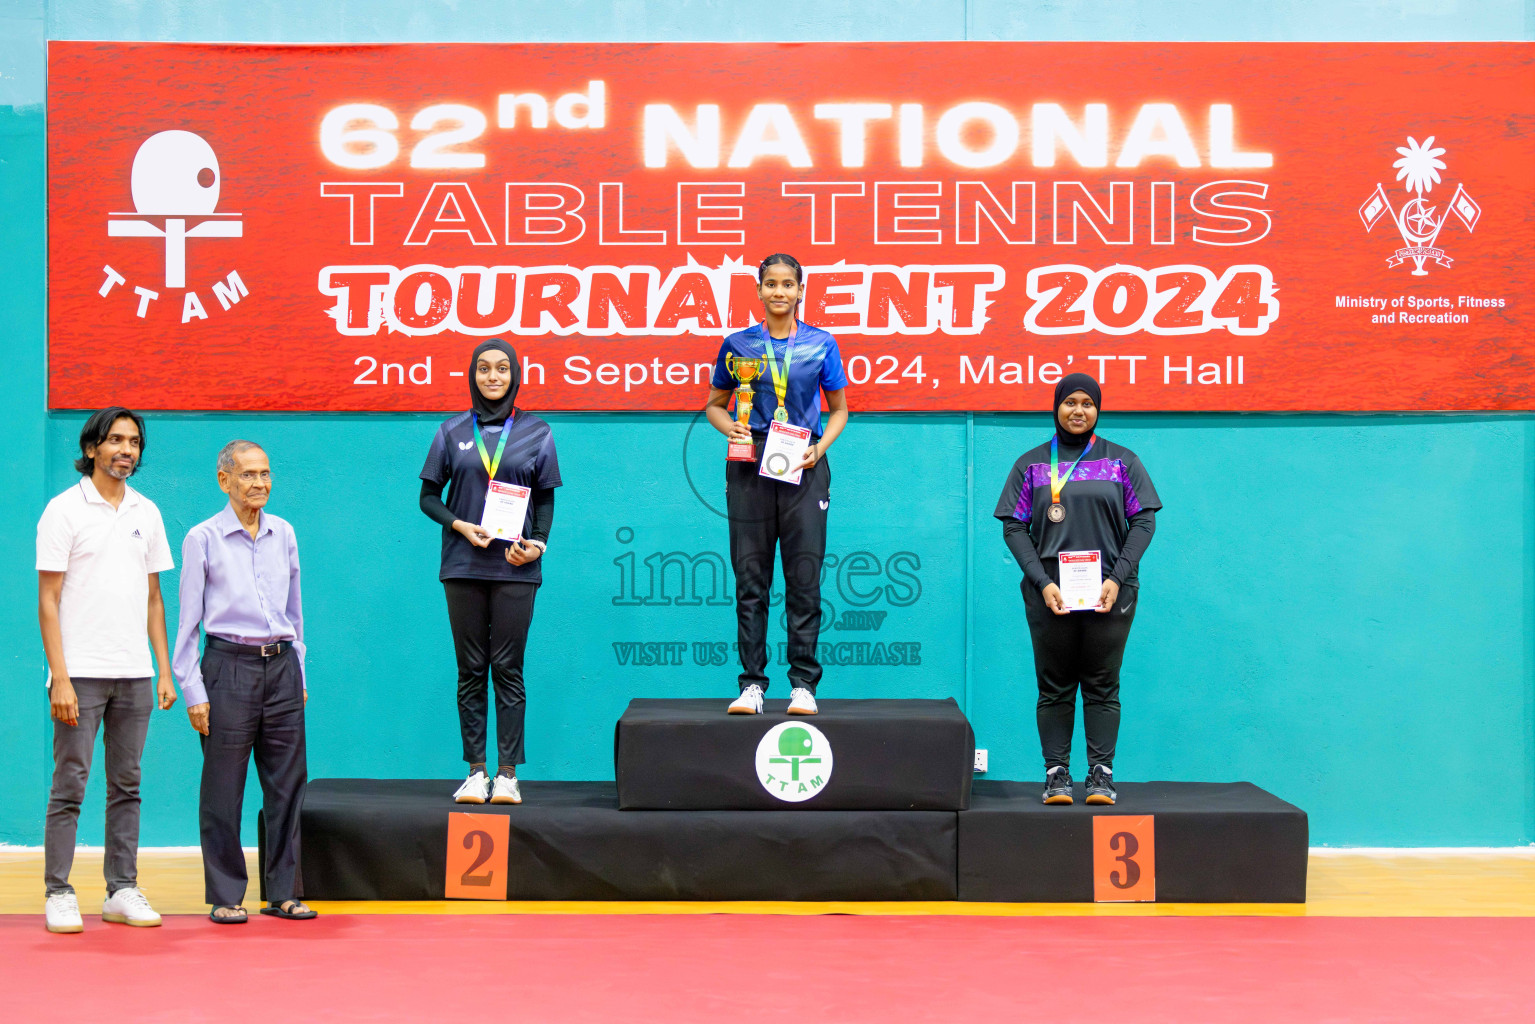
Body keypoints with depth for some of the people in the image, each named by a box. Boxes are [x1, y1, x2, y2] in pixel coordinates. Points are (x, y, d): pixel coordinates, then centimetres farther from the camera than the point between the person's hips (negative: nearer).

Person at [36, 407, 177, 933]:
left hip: (135, 673, 5)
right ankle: (58, 894, 6)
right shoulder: (65, 510, -3)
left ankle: (123, 891, 15)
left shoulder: (147, 513, 11)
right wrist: (60, 678, -13)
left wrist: (165, 671, 9)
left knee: (127, 786, 8)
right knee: (69, 786, -1)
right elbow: (48, 600, -6)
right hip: (82, 672, -5)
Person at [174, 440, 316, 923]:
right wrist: (193, 692, -4)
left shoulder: (284, 534, 11)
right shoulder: (203, 539, -1)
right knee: (224, 789, 0)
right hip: (230, 666, -4)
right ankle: (225, 896, 10)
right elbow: (188, 620, 0)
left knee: (288, 784, 5)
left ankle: (283, 892, 14)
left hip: (281, 666, 4)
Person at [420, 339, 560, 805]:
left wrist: (537, 543, -8)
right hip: (463, 565, 1)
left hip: (515, 567, -1)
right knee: (470, 670, 3)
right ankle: (475, 771, 8)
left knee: (508, 669, -1)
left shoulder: (536, 433, 7)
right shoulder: (452, 432, 8)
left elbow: (546, 499, 9)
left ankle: (508, 774, 3)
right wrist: (459, 525, -8)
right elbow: (428, 496, 10)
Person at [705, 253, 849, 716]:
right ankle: (752, 683, 6)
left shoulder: (821, 344, 7)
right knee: (751, 578, 0)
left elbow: (839, 409, 14)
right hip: (751, 466, 0)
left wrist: (820, 448, -4)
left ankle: (803, 683, 6)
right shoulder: (738, 344, 7)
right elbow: (714, 404, 16)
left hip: (804, 467, 0)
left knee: (805, 577, -1)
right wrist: (731, 429, -5)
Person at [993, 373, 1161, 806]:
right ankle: (1056, 774, 6)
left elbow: (1143, 522, 5)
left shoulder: (1122, 461, 10)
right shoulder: (1031, 464, 9)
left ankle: (1101, 774, 5)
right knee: (1054, 688, 1)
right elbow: (1014, 527, 4)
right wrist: (1042, 582, -8)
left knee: (1103, 686, 1)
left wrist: (1117, 579, -7)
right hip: (1050, 593, 0)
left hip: (1108, 592, 0)